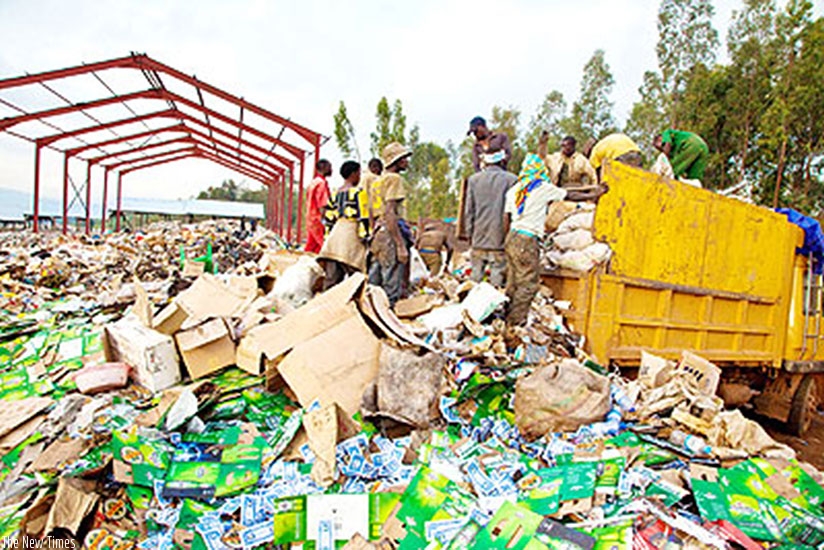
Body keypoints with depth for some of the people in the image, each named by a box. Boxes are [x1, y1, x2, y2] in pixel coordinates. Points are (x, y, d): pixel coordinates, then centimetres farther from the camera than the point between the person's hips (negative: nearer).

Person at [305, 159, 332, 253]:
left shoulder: (313, 182, 17)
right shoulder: (322, 183, -12)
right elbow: (323, 206, -19)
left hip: (310, 219, 10)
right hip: (318, 220, -10)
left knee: (311, 247, 10)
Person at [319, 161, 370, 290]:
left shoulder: (335, 193, 17)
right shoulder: (358, 192, -3)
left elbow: (328, 219, 19)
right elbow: (363, 218, -9)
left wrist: (328, 239, 24)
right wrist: (365, 238, -6)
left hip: (334, 234, 7)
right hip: (352, 234, -7)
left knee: (332, 277, 7)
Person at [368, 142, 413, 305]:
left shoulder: (379, 180, 22)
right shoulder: (394, 179, -7)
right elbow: (390, 214, -17)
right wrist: (401, 245, -20)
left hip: (378, 234, 10)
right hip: (391, 236, -10)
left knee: (374, 287, 12)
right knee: (392, 288, -8)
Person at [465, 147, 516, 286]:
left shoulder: (473, 179, 6)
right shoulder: (511, 179, -3)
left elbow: (469, 211, 7)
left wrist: (470, 233, 13)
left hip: (478, 239, 3)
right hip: (500, 238, -3)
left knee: (476, 275, 9)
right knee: (498, 275, 1)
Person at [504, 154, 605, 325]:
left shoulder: (514, 189, 14)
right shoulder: (543, 187, -2)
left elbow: (506, 218, 13)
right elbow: (570, 196, 10)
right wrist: (593, 195, 25)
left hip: (512, 237, 7)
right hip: (527, 240, -7)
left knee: (513, 282, 12)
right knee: (528, 284, -3)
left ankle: (506, 319, 15)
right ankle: (515, 322, -3)